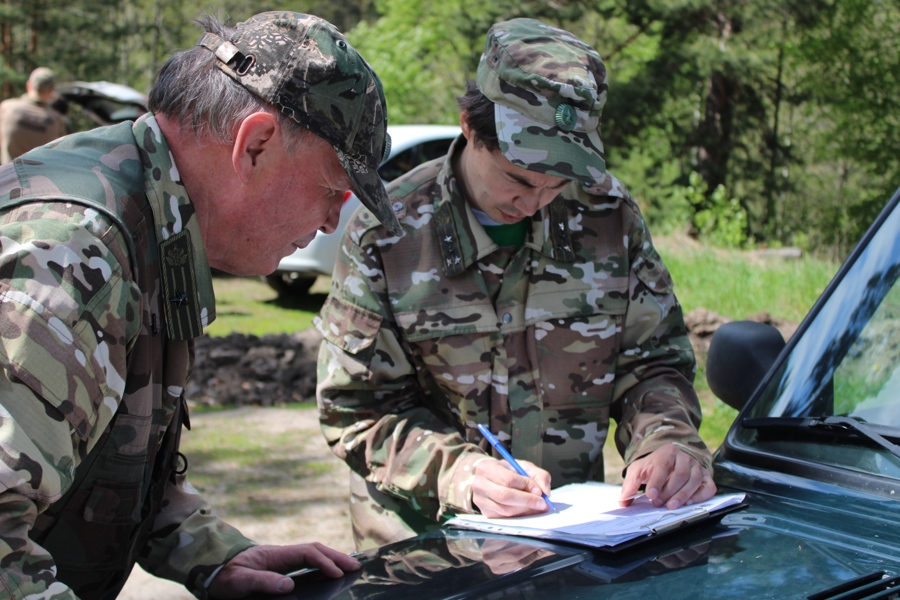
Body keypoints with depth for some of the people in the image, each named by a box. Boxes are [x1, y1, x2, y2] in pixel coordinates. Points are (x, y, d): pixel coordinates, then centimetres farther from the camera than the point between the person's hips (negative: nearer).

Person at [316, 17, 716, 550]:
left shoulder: (608, 212, -1)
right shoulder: (386, 232, -9)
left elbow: (651, 361, 7)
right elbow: (358, 411, -8)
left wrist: (667, 442, -14)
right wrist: (459, 473, -25)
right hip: (423, 537, -1)